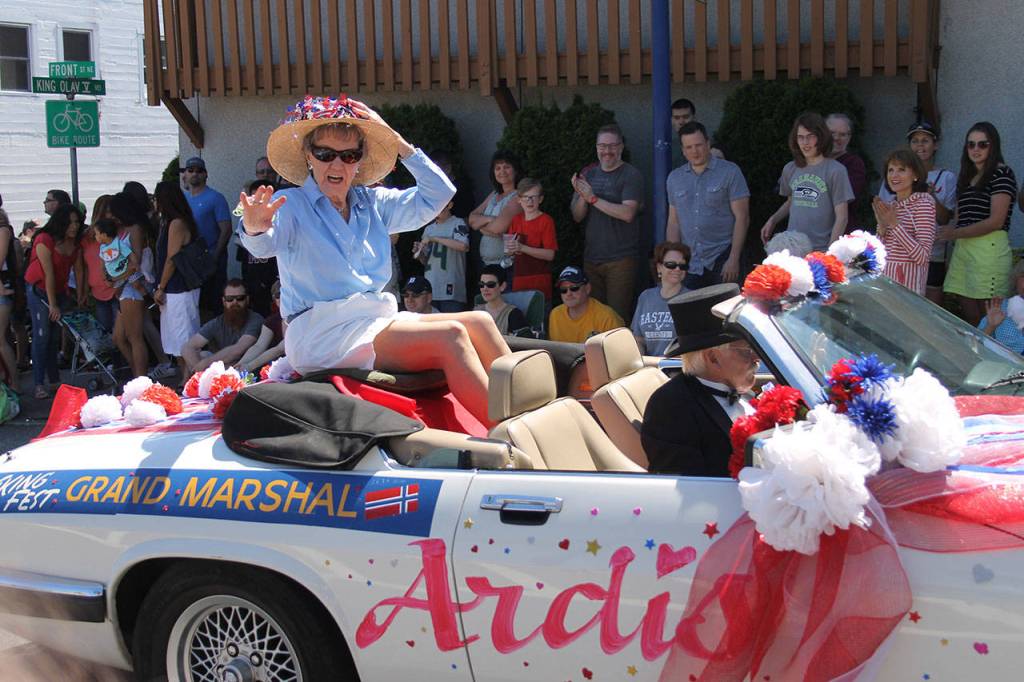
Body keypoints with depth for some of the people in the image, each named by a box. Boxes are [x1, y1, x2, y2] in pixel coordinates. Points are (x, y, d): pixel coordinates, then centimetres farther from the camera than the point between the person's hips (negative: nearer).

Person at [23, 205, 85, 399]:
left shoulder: (75, 242, -1)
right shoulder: (44, 240, -21)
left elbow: (78, 269, 3)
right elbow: (49, 274, -22)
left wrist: (81, 295, 4)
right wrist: (53, 304, -22)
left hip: (59, 290, 6)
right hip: (39, 289, -6)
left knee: (55, 336, 7)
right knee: (42, 334, -11)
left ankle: (54, 378, 16)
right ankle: (39, 384, -11)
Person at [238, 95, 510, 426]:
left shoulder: (373, 203, 16)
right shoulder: (291, 206, -2)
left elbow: (438, 194, 12)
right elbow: (265, 243, -23)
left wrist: (396, 141, 6)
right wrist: (255, 230, -48)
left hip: (377, 319, 7)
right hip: (322, 334, -7)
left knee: (478, 322, -13)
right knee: (450, 337, -25)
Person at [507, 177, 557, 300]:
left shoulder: (546, 221, -6)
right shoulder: (516, 220, 12)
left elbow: (550, 254, -13)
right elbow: (509, 250, 19)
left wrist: (522, 247, -20)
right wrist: (512, 249, -5)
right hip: (518, 282, 5)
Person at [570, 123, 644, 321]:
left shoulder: (631, 175, -5)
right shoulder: (588, 174, 13)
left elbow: (628, 213, -18)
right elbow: (577, 216, 9)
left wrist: (593, 198, -16)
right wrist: (582, 196, -11)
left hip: (620, 259, -5)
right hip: (591, 258, 6)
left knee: (618, 317, -5)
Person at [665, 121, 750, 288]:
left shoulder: (730, 172, -1)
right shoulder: (674, 178, 12)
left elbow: (742, 218, -5)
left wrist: (733, 259, -12)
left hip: (721, 260, -3)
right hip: (689, 265, 4)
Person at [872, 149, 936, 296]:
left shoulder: (923, 204, -7)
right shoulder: (890, 206, 12)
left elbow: (923, 257, -16)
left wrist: (894, 224, -18)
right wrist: (882, 227, -3)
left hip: (908, 282, -6)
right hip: (884, 278, 6)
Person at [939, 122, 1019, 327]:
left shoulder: (1002, 174, -2)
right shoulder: (966, 178, 22)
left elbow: (996, 221, -10)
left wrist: (956, 233, -8)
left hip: (988, 248, -7)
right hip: (962, 248, 7)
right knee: (968, 316, 4)